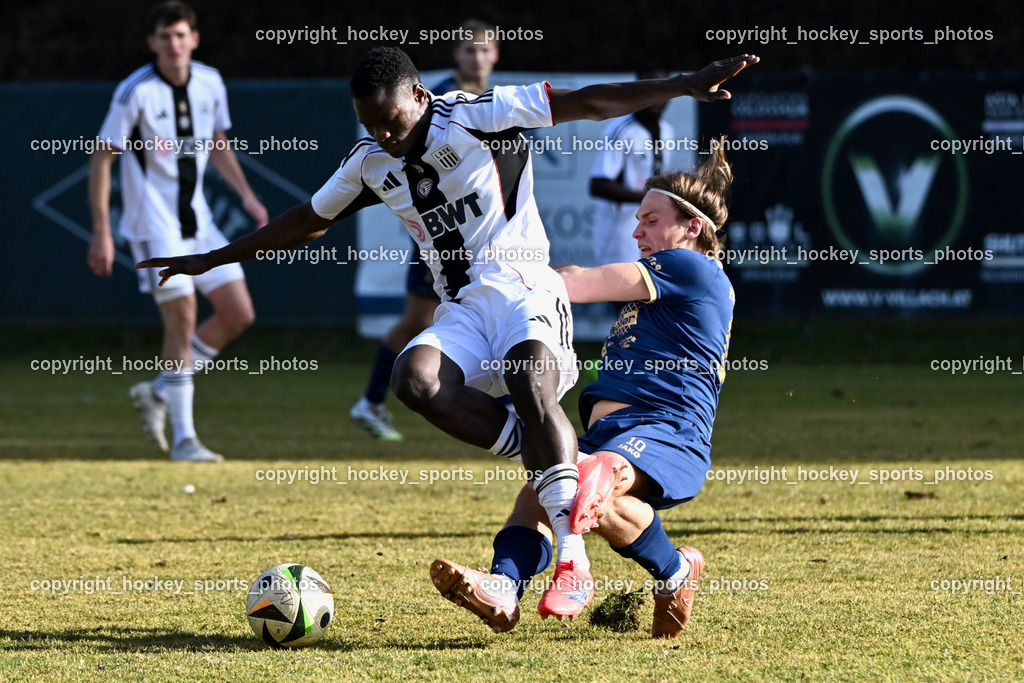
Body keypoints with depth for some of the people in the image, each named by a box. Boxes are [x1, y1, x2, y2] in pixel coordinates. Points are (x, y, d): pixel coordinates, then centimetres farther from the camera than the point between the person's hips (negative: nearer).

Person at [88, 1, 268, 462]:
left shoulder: (209, 83, 3)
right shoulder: (136, 93, -14)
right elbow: (101, 159, -10)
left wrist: (246, 196, 8)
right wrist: (100, 231, -15)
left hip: (196, 221, 7)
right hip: (154, 225, -7)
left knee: (238, 315, 2)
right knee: (182, 320, -13)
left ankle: (158, 393, 17)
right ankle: (183, 438, -5)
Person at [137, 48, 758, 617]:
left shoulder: (478, 116, -6)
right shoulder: (372, 163, 12)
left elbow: (586, 103, -10)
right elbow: (307, 222, 27)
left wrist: (687, 85, -17)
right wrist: (212, 259, 31)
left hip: (523, 291, -5)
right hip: (462, 312, 5)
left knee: (531, 384, -35)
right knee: (415, 379, -28)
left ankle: (572, 557, -38)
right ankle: (559, 465, -28)